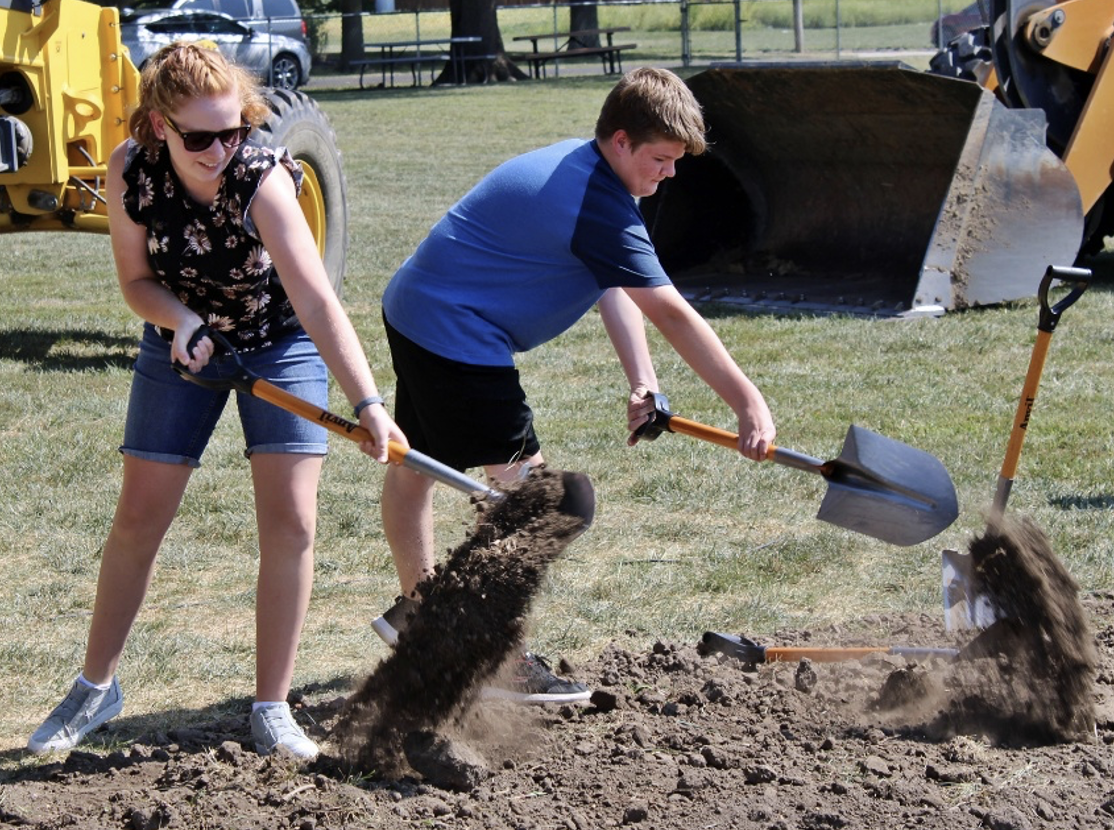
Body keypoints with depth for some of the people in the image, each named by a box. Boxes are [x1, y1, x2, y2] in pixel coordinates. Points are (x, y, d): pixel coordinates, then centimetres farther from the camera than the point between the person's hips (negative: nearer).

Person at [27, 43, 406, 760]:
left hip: (280, 343, -2)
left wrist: (368, 403, -50)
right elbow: (137, 279, -10)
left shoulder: (263, 178, -33)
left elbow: (316, 300, -40)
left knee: (289, 521, -10)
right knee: (139, 519, 4)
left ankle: (272, 707, 1)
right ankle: (96, 688, 20)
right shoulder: (130, 171, -23)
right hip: (183, 342, 3)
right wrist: (182, 321, -31)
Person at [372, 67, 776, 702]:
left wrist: (643, 382, -7)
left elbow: (617, 291, 4)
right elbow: (672, 315, -26)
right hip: (456, 334, -11)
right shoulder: (599, 207, -25)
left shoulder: (578, 166, 7)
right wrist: (749, 403, -24)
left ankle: (416, 608, 42)